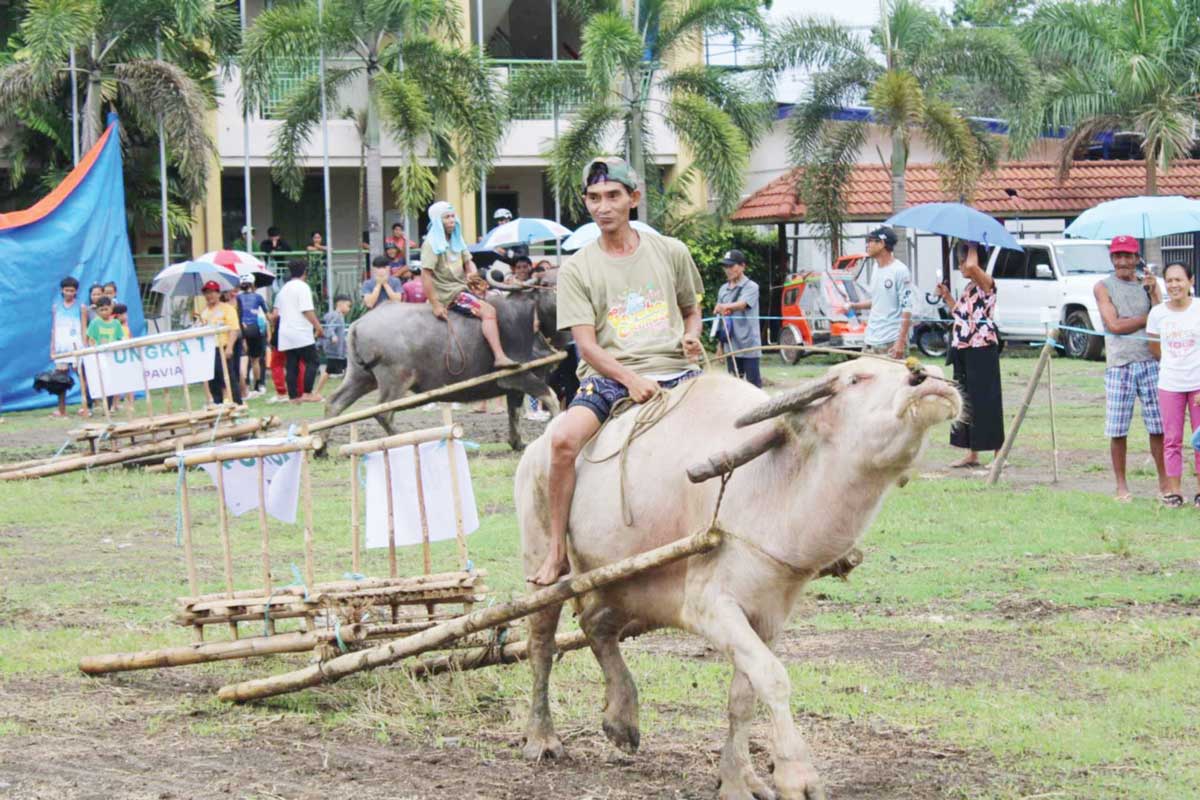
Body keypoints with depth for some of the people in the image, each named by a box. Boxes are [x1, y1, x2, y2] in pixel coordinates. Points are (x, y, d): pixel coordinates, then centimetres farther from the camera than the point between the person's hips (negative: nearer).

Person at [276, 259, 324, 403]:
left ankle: (293, 396, 3)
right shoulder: (303, 287, -7)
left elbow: (277, 312, 20)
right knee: (311, 361, -2)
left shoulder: (283, 289, 16)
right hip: (301, 333, -7)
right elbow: (307, 310, -15)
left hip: (285, 334, 7)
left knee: (292, 365, 6)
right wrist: (318, 326, -10)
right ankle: (307, 393, -10)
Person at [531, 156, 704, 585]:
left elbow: (691, 309, 28)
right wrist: (631, 379, -18)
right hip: (609, 376, -2)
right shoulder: (577, 268, 7)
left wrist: (691, 336, 2)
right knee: (563, 439, -30)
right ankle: (558, 552, -20)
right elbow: (586, 344, -1)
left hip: (674, 372, 2)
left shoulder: (671, 252, 13)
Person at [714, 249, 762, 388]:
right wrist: (719, 344, 14)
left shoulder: (751, 287, -6)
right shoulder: (723, 289, 12)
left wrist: (726, 307, -46)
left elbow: (742, 304, -25)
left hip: (749, 345, -6)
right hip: (731, 346, 6)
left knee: (753, 383, -4)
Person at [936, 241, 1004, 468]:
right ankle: (971, 453, 17)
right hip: (963, 349, 9)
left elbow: (972, 266, -30)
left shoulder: (986, 283, -10)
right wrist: (947, 297, 12)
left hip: (982, 349, -9)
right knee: (966, 401, 11)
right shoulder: (968, 288, 16)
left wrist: (973, 247, -12)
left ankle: (999, 453, -2)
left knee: (985, 400, -7)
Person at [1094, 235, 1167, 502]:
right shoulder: (1104, 287, 4)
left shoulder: (1147, 285, 13)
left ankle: (1164, 482, 10)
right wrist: (1147, 319, -4)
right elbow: (1114, 325, -8)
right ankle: (1121, 485, 9)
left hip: (1150, 362, 2)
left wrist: (1153, 292, -6)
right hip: (1119, 365, -2)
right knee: (1118, 430, 0)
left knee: (1159, 426, 2)